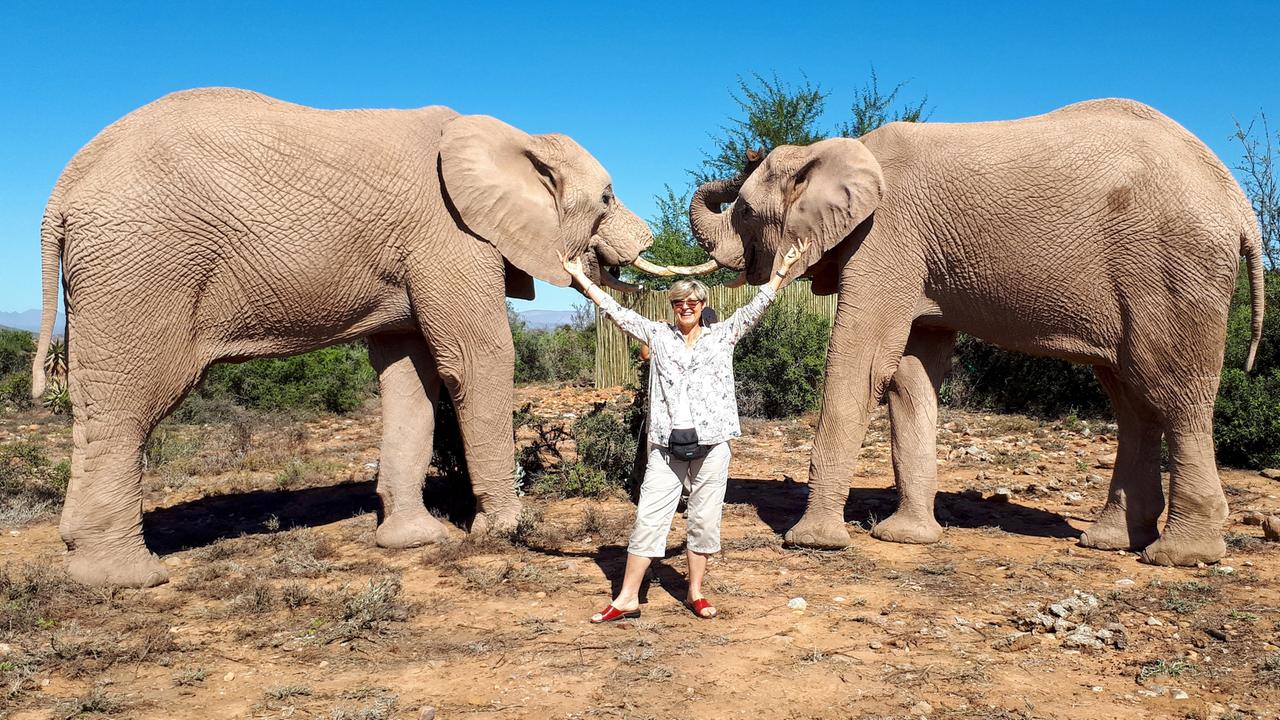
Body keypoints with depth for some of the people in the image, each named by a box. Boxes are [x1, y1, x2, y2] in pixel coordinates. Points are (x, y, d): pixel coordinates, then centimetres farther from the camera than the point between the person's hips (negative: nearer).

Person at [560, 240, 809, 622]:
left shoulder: (722, 335, 9)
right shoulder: (658, 335, 9)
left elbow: (758, 304, 7)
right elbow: (615, 310, 9)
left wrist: (784, 266, 2)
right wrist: (580, 277, 8)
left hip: (711, 443, 0)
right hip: (667, 444, 0)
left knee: (705, 519, 7)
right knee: (649, 517, 0)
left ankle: (695, 592, 21)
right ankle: (627, 598, 5)